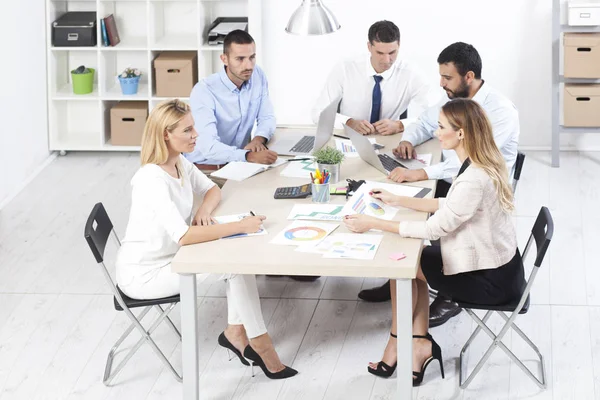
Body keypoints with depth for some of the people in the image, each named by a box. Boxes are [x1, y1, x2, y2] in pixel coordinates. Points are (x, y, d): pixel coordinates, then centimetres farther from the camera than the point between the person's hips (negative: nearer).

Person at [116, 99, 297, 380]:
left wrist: (204, 212, -8)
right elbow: (183, 236, -36)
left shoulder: (180, 164, -1)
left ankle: (236, 332, 0)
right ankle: (260, 345, -5)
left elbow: (212, 190, 15)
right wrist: (239, 226, -34)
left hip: (169, 257, 8)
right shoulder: (152, 180, -28)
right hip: (143, 274, -8)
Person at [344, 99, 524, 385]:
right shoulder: (483, 163, 1)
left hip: (490, 279, -9)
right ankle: (419, 345, 9)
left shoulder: (474, 179, -30)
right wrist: (398, 201, 10)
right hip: (497, 265, 9)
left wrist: (373, 224, -18)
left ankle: (396, 344, 16)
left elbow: (434, 228, -24)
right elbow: (448, 206, 11)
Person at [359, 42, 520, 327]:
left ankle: (450, 296, -7)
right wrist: (408, 140, -2)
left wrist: (419, 174, -41)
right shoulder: (453, 99, 4)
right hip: (448, 183, 8)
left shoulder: (501, 111, -22)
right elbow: (425, 123, 23)